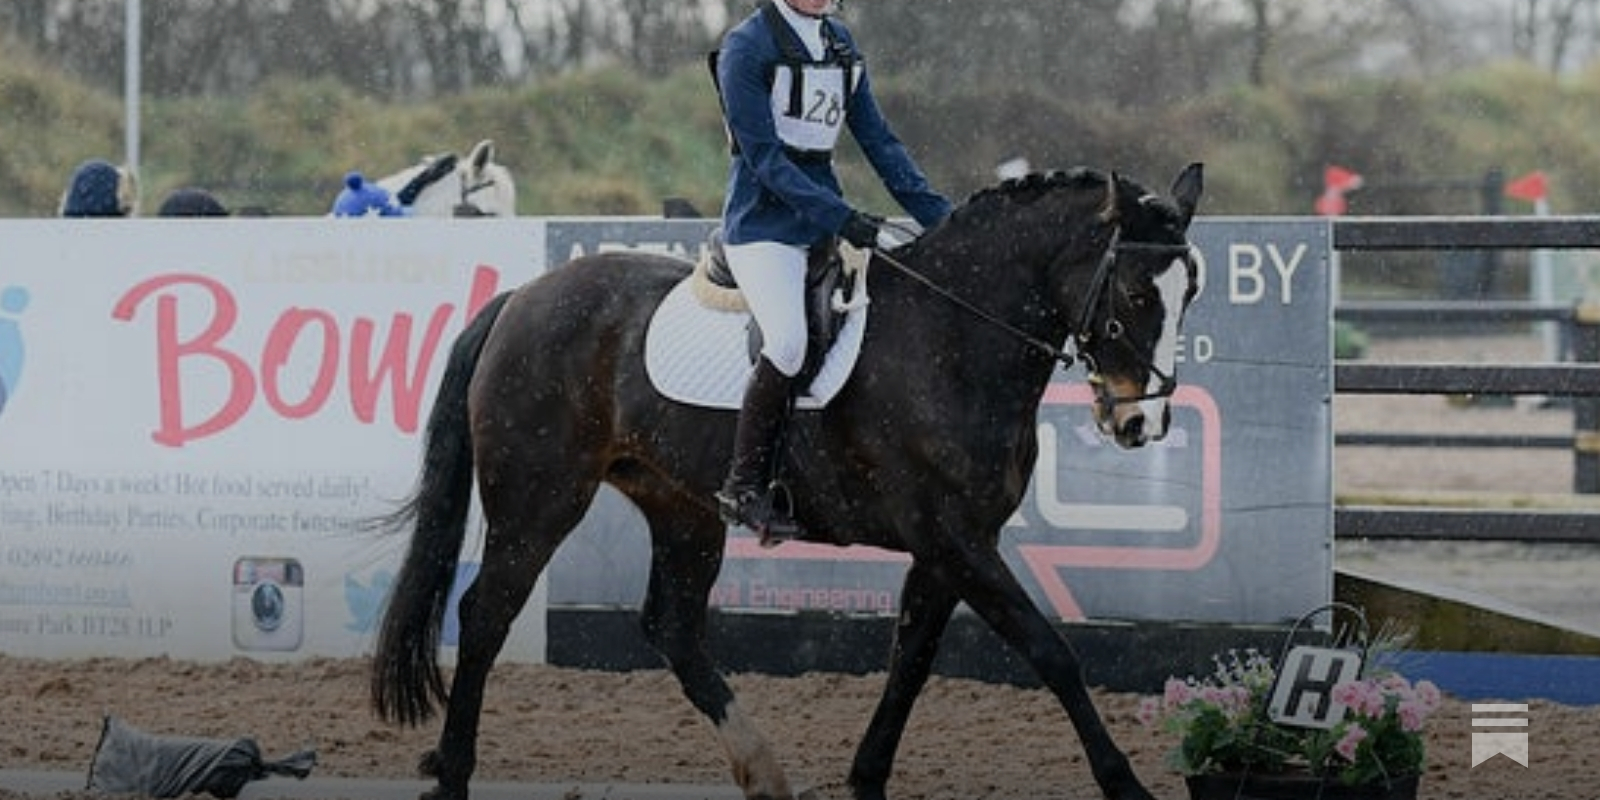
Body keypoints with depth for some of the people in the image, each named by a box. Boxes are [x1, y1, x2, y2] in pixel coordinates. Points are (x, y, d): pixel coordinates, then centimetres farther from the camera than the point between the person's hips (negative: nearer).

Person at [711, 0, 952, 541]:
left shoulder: (840, 44, 13)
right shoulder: (746, 48, -9)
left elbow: (879, 142, 12)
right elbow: (765, 158, -16)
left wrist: (941, 218, 2)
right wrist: (844, 220, -24)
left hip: (828, 219, 8)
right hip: (763, 225, -8)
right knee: (788, 339, -28)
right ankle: (743, 488, -18)